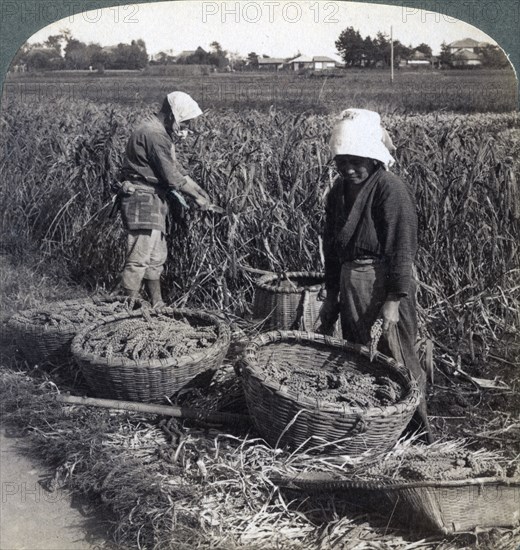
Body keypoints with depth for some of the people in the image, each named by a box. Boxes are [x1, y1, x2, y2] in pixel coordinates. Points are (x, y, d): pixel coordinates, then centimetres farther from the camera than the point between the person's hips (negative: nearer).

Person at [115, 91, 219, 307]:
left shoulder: (161, 132, 16)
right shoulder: (154, 134, -18)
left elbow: (176, 167, 20)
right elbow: (171, 176, -18)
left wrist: (199, 190, 13)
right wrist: (197, 198, -7)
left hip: (153, 200, 11)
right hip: (142, 200, -11)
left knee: (157, 257, 16)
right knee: (139, 258, -9)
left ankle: (157, 305, 25)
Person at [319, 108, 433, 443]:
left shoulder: (392, 190, -14)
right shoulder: (340, 190, 9)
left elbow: (402, 249, -17)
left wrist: (394, 300, -20)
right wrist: (331, 295, 14)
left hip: (382, 283, -8)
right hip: (350, 283, 8)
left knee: (395, 359, 0)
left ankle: (418, 432, 16)